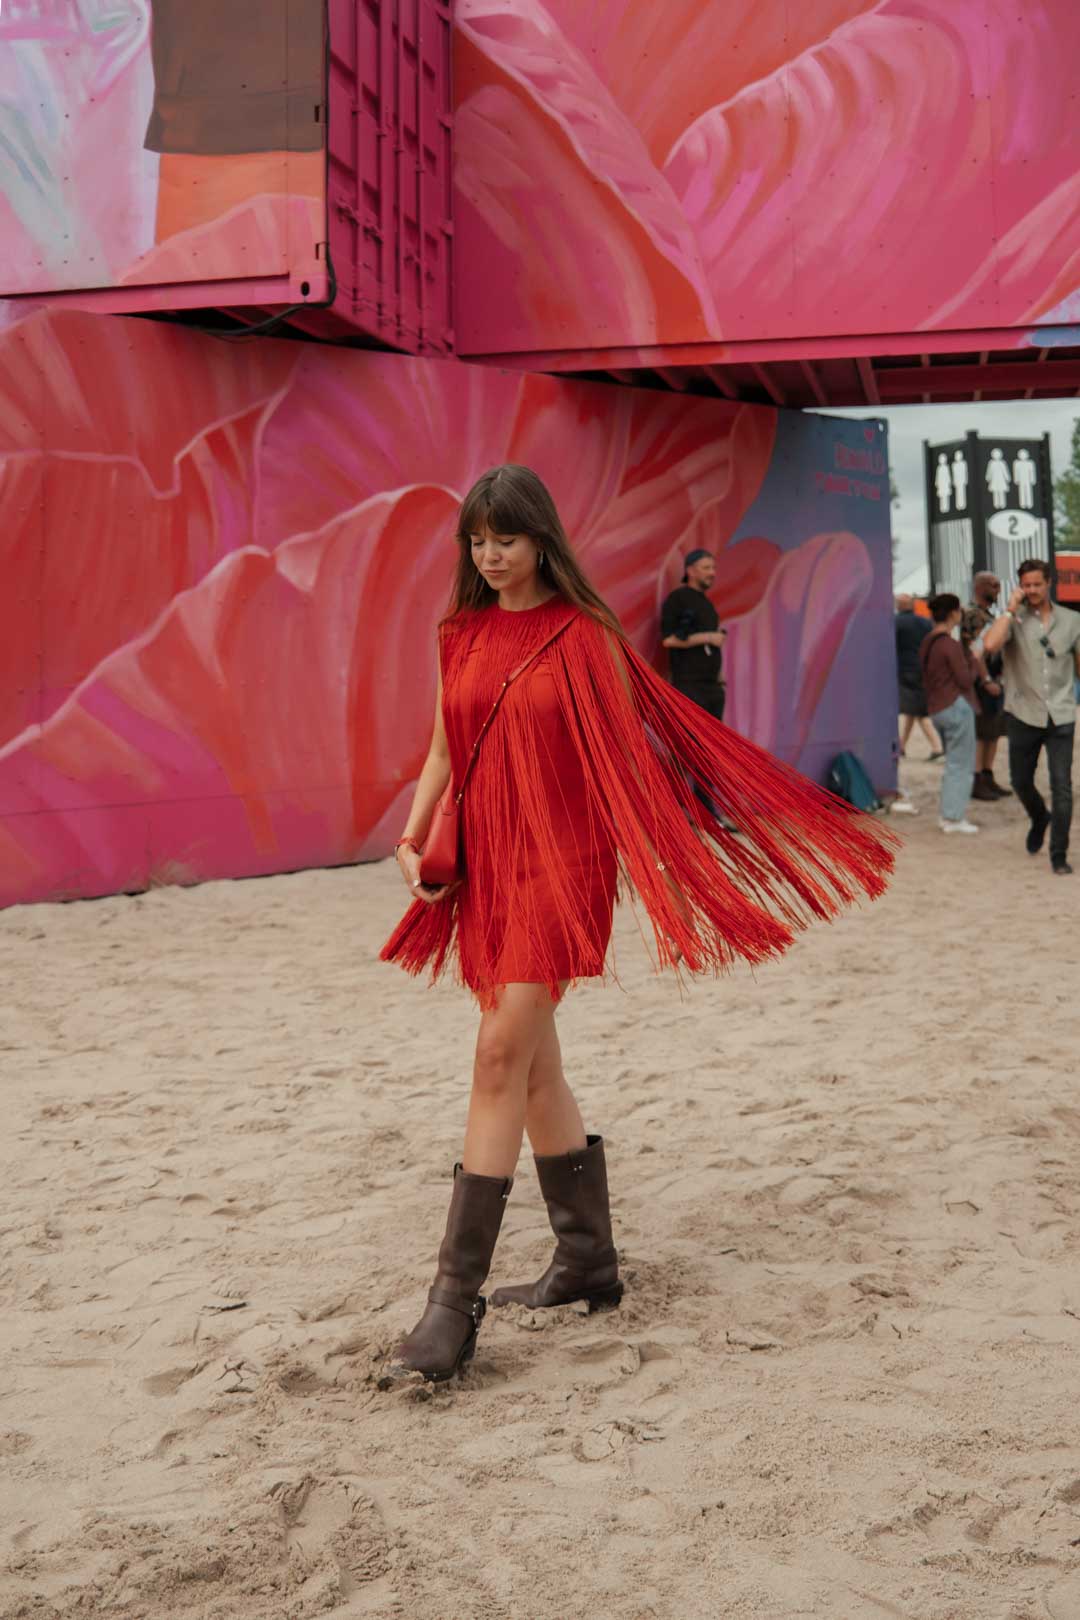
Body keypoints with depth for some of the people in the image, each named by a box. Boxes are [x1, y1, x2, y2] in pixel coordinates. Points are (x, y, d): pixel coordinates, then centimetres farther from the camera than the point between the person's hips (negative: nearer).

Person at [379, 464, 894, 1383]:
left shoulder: (583, 636, -5)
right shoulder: (463, 637, 10)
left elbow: (630, 759, -4)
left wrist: (668, 870, -5)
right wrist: (412, 838, 3)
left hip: (560, 861, -6)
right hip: (484, 866, 7)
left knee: (502, 1056, -14)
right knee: (534, 1066, 12)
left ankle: (456, 1300, -11)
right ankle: (587, 1260, 27)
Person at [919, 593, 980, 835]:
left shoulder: (927, 643, 11)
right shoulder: (951, 645, -17)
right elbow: (965, 679, -16)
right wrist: (972, 659, -1)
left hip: (936, 708, 9)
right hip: (957, 706, -9)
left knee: (953, 764, 17)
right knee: (961, 765, -2)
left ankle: (948, 815, 18)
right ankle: (953, 817, -2)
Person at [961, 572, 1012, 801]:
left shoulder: (990, 613, 17)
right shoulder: (972, 615, -14)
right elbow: (975, 652, -22)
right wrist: (987, 681, -25)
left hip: (994, 680, 10)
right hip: (980, 682, -10)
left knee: (994, 733, 12)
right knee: (979, 734, -6)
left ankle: (988, 779, 18)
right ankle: (976, 783, -3)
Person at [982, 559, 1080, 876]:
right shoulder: (1014, 619, -3)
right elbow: (990, 645, -24)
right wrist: (1011, 609, -17)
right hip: (1023, 715, 0)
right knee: (1021, 781, 13)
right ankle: (1040, 818, 45)